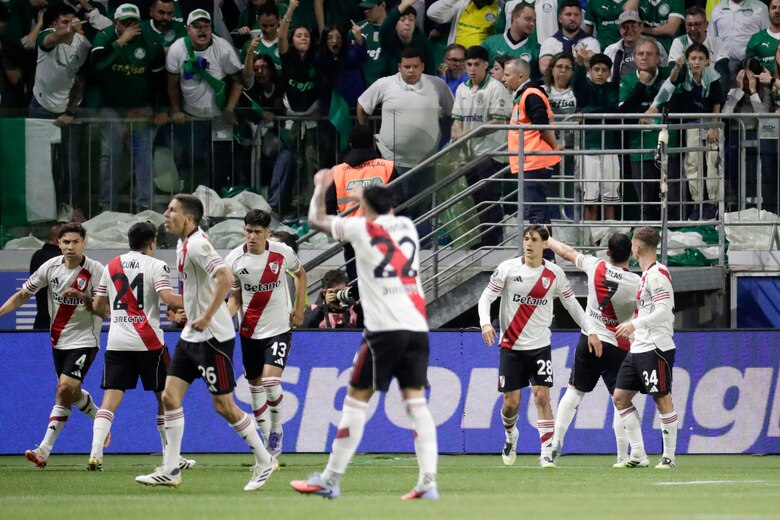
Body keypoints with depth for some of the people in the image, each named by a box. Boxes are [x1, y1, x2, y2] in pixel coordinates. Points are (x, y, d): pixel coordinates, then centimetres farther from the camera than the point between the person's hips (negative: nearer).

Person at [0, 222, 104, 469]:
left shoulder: (95, 271, -13)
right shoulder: (50, 267, -2)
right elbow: (23, 295, 6)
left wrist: (83, 297, -29)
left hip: (84, 340, -5)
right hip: (59, 341, 5)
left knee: (65, 388, -19)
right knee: (71, 393, 15)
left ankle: (44, 450, -20)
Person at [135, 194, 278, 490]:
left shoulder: (197, 244, -19)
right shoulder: (184, 243, 10)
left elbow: (226, 278, -31)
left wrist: (207, 316, -27)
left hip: (212, 337, -10)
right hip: (191, 336, 10)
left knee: (224, 405, -3)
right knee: (170, 396, 2)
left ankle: (264, 462, 12)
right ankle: (170, 471, 4)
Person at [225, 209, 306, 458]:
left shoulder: (282, 253, -9)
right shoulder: (234, 260, -7)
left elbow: (300, 274, 12)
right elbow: (235, 297, 2)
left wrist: (299, 309, 6)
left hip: (279, 328, -2)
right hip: (249, 332, 2)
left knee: (270, 379, -18)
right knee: (255, 385, 8)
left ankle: (276, 429, 7)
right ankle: (268, 439, 22)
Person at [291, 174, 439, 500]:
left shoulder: (361, 227, 2)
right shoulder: (407, 225, 16)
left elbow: (316, 219, 18)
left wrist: (321, 188, 28)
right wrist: (369, 196, 51)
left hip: (384, 329, -5)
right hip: (417, 327, 5)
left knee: (356, 399, 1)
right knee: (416, 401, 3)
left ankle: (330, 481, 3)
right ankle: (428, 482, -8)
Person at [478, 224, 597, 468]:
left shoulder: (554, 274, 1)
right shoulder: (507, 269, -4)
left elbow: (572, 304, 12)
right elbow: (486, 297, -3)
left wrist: (590, 331, 5)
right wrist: (485, 323, -21)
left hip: (540, 346, 0)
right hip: (511, 346, 0)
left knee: (542, 397, -11)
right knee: (511, 401, 0)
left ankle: (547, 453, -9)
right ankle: (510, 435, 32)